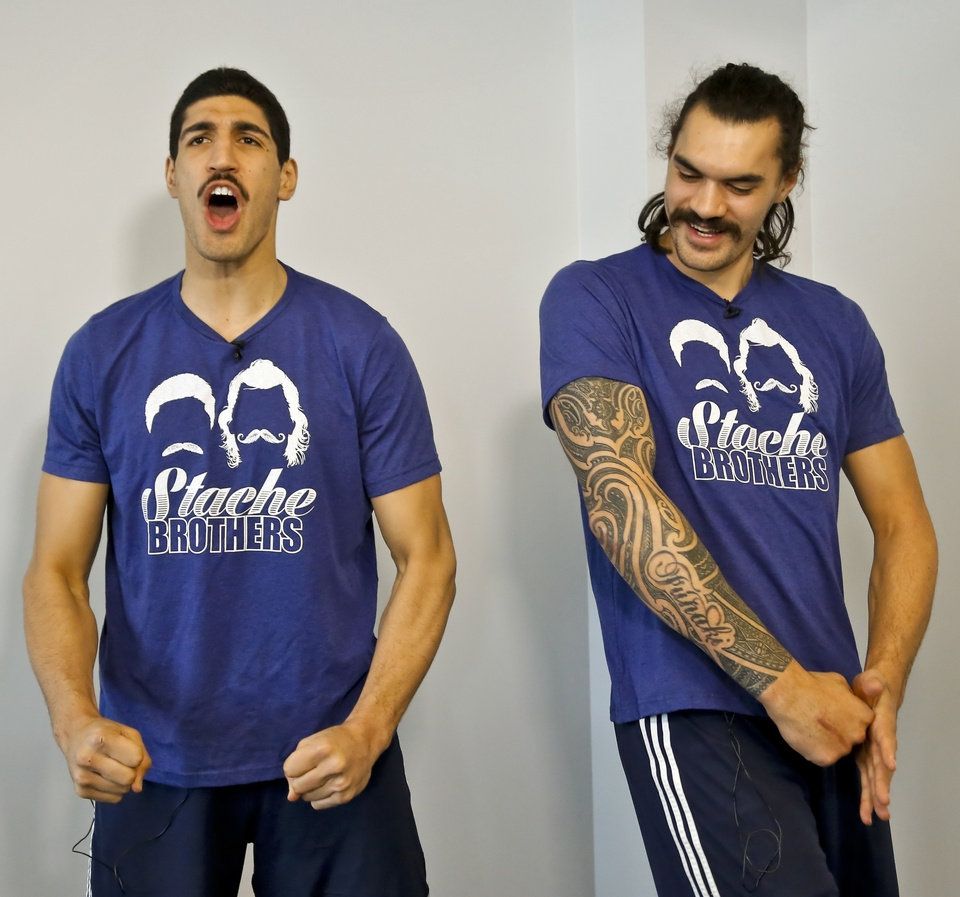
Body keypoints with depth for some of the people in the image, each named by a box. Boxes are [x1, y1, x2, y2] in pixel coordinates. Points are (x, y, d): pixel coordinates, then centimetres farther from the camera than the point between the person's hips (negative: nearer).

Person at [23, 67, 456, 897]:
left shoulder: (360, 345, -4)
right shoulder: (103, 353, 1)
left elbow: (425, 557, -4)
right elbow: (56, 571, 1)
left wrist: (367, 729, -16)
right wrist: (76, 721, -16)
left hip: (329, 759, -1)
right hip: (152, 765, 1)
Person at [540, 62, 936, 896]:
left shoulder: (834, 323, 11)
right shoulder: (594, 299, -3)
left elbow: (904, 522, 11)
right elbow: (619, 499, -15)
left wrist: (883, 684, -7)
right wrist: (781, 682, -17)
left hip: (830, 711, 5)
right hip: (698, 711, -5)